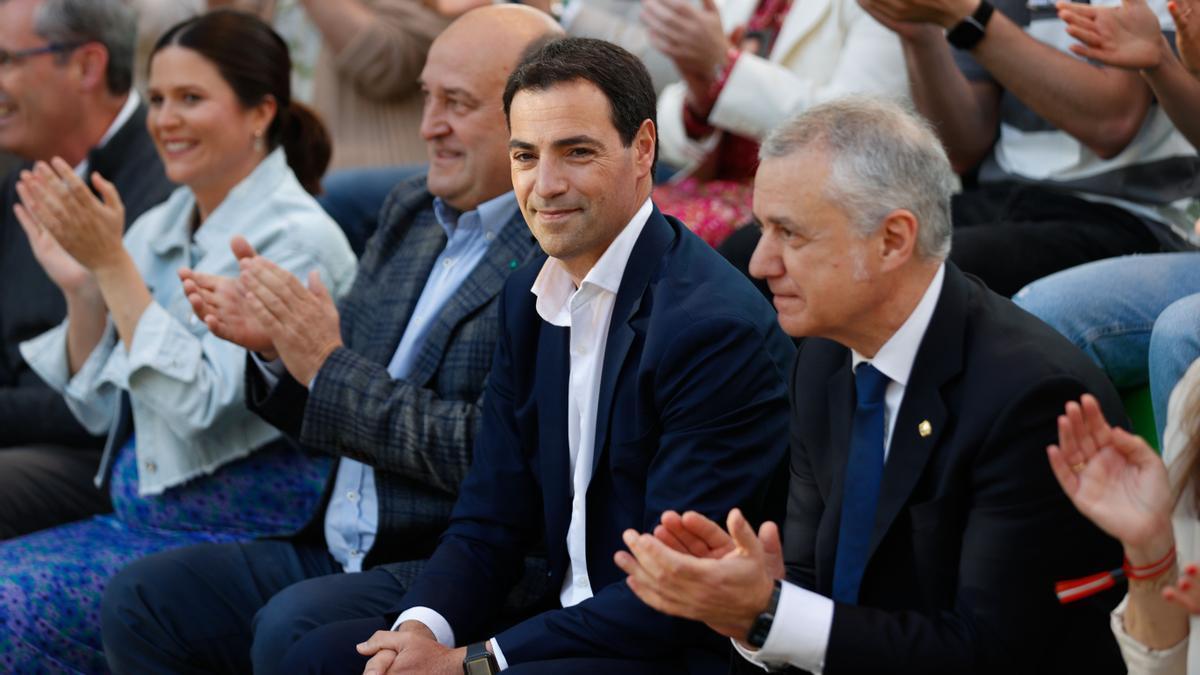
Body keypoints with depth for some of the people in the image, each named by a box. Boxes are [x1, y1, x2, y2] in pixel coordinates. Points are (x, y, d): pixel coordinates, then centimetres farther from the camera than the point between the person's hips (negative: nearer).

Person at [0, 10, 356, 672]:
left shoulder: (297, 239, -12)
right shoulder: (157, 229, 11)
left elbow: (201, 406, -21)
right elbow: (100, 407, 14)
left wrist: (112, 263, -20)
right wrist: (82, 289, -1)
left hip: (243, 536, -8)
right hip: (139, 516, 8)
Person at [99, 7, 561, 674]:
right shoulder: (409, 212, 14)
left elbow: (488, 451, -22)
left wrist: (329, 364, -17)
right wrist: (274, 342, -3)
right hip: (338, 550, 8)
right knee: (139, 600, -5)